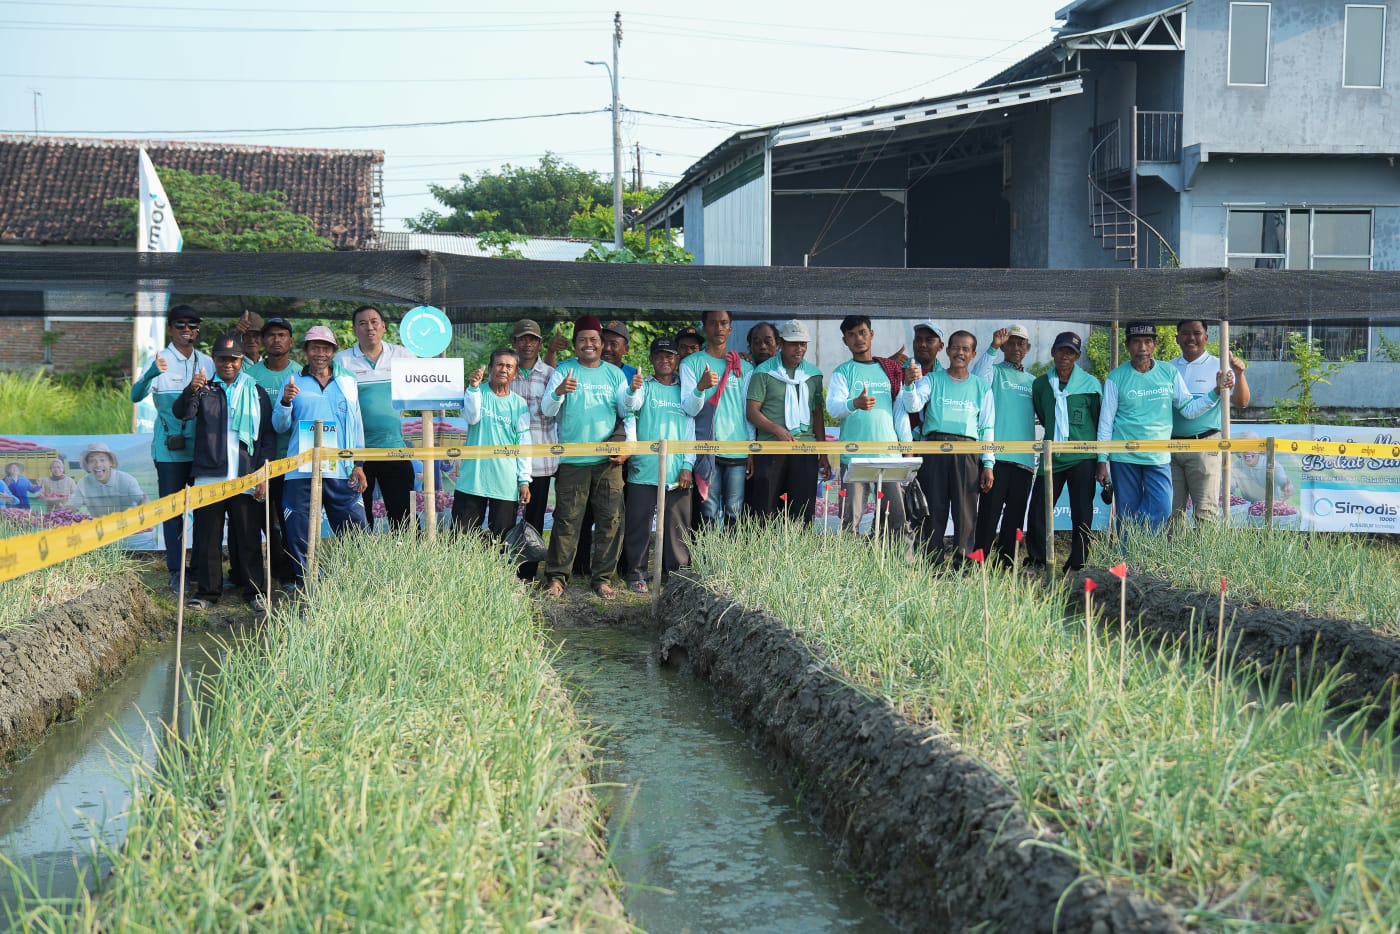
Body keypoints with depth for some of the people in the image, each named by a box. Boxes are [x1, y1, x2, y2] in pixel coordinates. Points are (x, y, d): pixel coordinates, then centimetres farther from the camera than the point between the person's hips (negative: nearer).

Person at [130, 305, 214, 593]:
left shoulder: (207, 363, 9)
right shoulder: (161, 361, -4)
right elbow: (136, 395, -19)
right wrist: (151, 374, -37)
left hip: (203, 448, 4)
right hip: (170, 449, -4)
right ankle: (176, 571, 6)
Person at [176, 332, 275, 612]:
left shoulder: (256, 393, 12)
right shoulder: (204, 390, 11)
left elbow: (269, 435, 10)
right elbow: (182, 412, -7)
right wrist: (190, 392, -29)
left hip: (246, 479, 0)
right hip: (209, 477, 0)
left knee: (248, 538, 2)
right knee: (207, 537, 2)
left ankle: (255, 592, 9)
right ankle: (207, 591, 10)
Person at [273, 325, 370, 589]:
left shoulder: (348, 383, 15)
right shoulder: (293, 382, 10)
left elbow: (357, 425, 15)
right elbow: (280, 426, 4)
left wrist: (359, 464, 6)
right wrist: (285, 401, -15)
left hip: (341, 472, 1)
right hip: (301, 473, -1)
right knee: (300, 538, -2)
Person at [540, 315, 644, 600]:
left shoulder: (614, 373, 11)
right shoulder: (564, 371, 4)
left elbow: (627, 409, 6)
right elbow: (547, 410, -5)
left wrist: (633, 392, -16)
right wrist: (559, 392, -26)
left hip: (608, 460, 2)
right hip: (572, 460, -2)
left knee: (610, 520, 1)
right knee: (567, 520, -3)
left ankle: (602, 578, 8)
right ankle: (557, 577, 3)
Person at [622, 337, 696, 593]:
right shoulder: (645, 387, 8)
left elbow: (690, 429, 12)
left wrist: (687, 466, 2)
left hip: (677, 473, 2)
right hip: (643, 470, -2)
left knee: (677, 526, 3)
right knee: (639, 523, -1)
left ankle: (677, 573, 11)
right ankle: (636, 573, 6)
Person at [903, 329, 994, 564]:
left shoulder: (982, 387, 15)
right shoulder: (932, 380, 12)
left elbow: (987, 428, 12)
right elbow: (913, 406, -5)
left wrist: (988, 464, 4)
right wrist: (909, 384, -26)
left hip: (967, 452, 1)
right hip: (934, 449, -1)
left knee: (965, 510, -4)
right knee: (934, 508, -3)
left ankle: (964, 561, -2)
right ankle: (931, 561, -1)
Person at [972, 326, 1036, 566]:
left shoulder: (1033, 382, 21)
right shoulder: (994, 371, 6)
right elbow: (977, 379, -16)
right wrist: (993, 348, -23)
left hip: (1024, 458, 5)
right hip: (996, 455, -5)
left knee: (1015, 515, 7)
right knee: (989, 512, -9)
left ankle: (1006, 562, 12)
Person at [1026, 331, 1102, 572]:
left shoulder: (1090, 384, 0)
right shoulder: (1040, 384, 7)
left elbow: (1099, 421, 7)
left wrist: (1101, 459, 9)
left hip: (1082, 458, -3)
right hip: (1052, 457, 3)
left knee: (1081, 514, 0)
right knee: (1038, 509, 0)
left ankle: (1077, 564, 7)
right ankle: (1036, 561, 11)